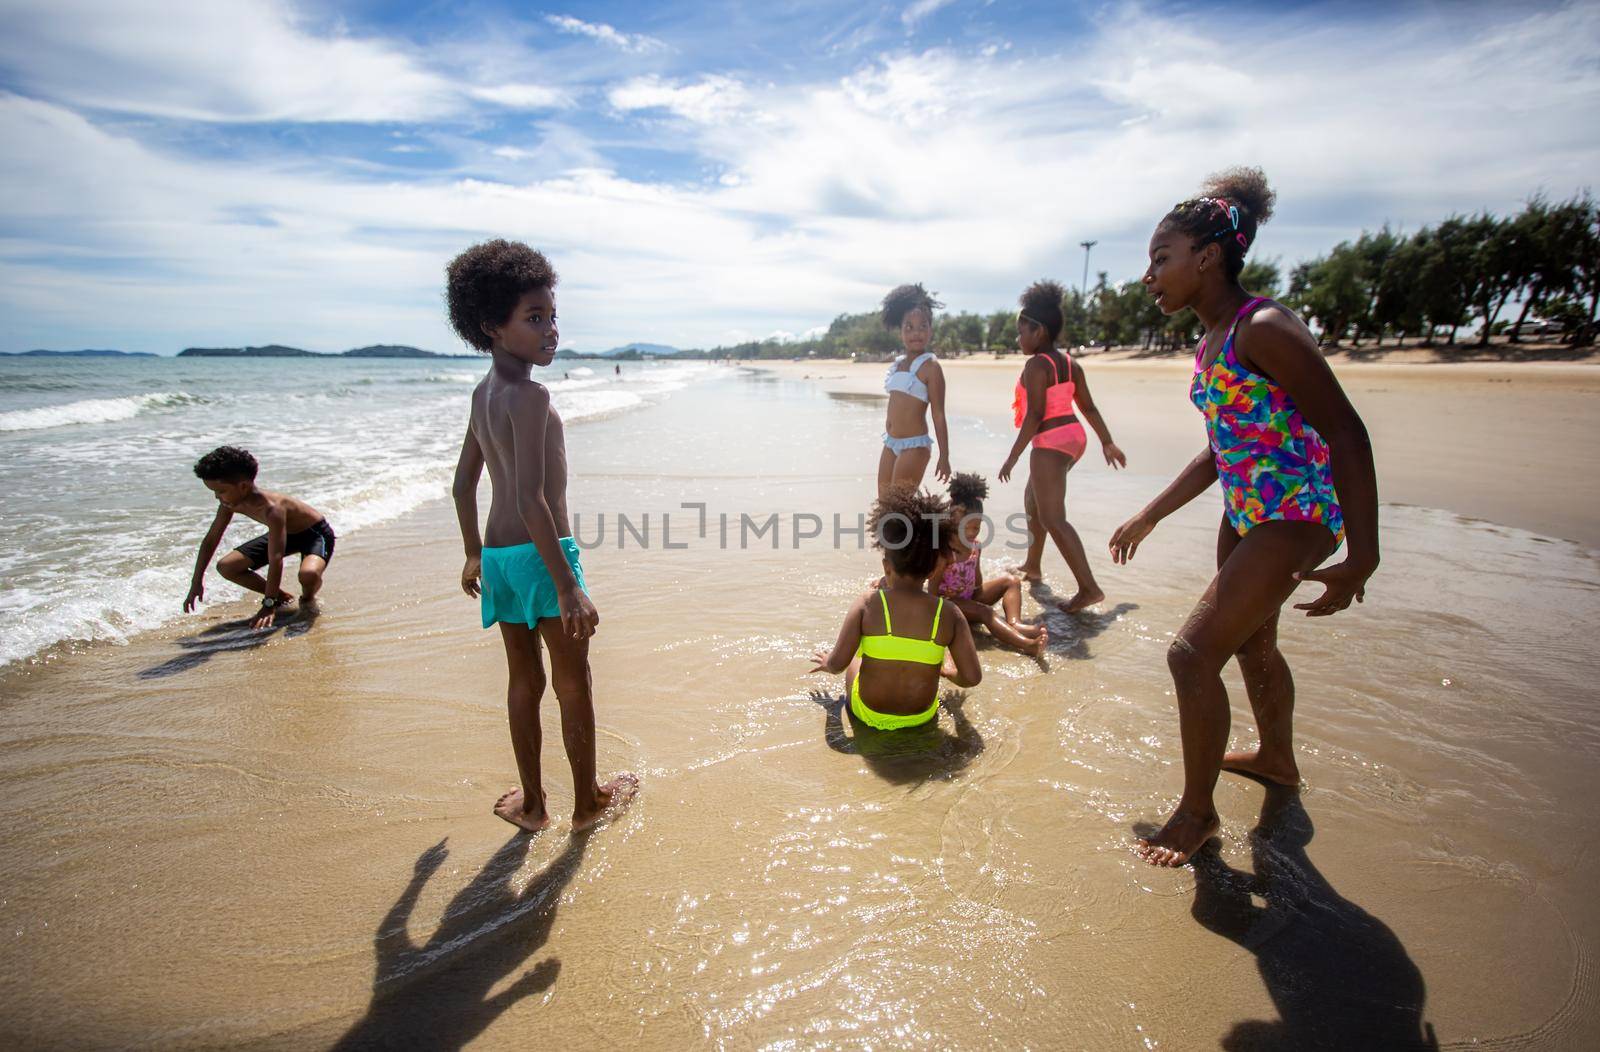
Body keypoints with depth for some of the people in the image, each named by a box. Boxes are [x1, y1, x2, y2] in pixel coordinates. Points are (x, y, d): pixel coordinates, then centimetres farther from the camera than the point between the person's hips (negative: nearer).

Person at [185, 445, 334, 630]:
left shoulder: (272, 508, -38)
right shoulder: (230, 503, -14)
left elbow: (276, 560, -40)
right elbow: (210, 540, 2)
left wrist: (268, 605, -40)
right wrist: (197, 582, 4)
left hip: (315, 533, -8)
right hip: (285, 533, 8)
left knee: (309, 574, -40)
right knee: (226, 567, -2)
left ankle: (308, 599, -2)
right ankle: (283, 598, 12)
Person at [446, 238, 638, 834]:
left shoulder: (483, 393, 10)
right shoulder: (530, 395, -18)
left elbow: (463, 483, 17)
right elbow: (532, 499, -26)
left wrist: (475, 555, 26)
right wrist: (568, 586, -26)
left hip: (498, 555, 8)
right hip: (540, 554, -8)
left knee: (524, 682, 17)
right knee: (573, 684, 8)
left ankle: (531, 802, 30)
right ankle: (587, 801, 25)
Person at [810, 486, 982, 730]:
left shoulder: (867, 604, -19)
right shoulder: (949, 615, -14)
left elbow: (837, 664, -16)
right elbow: (973, 678, -12)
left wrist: (826, 664, 8)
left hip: (868, 713, -1)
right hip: (922, 716, 2)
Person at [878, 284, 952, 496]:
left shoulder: (930, 366, -9)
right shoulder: (898, 363, 11)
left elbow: (939, 415, -10)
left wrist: (944, 457, -11)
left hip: (914, 446, -8)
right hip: (890, 444, 8)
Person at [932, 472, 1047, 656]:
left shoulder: (975, 546, 0)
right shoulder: (944, 552, -22)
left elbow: (978, 581, 12)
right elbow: (933, 588, -18)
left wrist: (980, 597, 1)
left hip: (970, 597, 9)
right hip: (949, 602, -9)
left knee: (1011, 581, -2)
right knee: (985, 612, -34)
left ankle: (1015, 623, -29)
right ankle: (1027, 644, -55)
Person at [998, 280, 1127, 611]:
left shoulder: (1036, 364, -14)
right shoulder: (1070, 363, 10)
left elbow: (1035, 415, -20)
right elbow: (1089, 407, 12)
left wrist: (1013, 456, -18)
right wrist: (1107, 442, 17)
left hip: (1051, 443, -10)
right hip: (1074, 436, 10)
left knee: (1052, 519, -10)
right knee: (1032, 500, 25)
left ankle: (1089, 588, -14)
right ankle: (1032, 566, 36)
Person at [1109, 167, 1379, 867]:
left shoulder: (1263, 329, -19)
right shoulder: (1211, 342, 9)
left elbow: (1345, 432, -22)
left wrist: (1361, 557, -27)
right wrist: (1147, 518, 20)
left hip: (1296, 515, -10)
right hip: (1246, 513, 10)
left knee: (1193, 652, -11)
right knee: (1251, 641, 25)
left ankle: (1197, 810, 8)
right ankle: (1277, 758, 49)